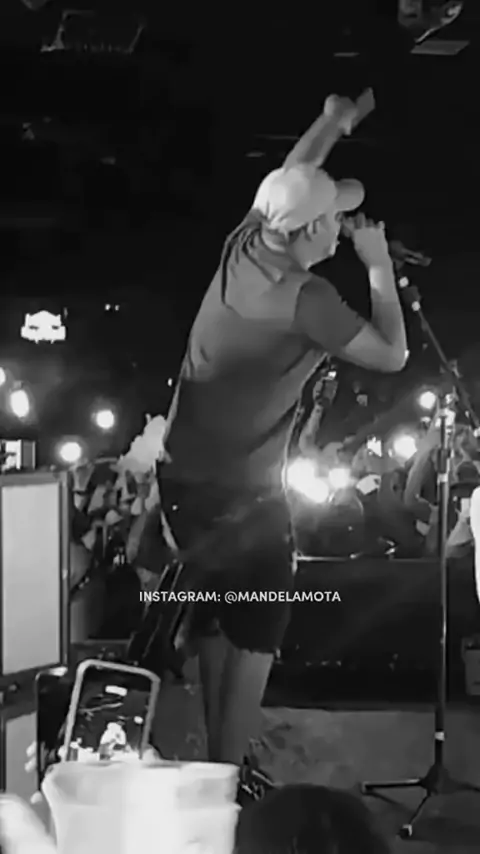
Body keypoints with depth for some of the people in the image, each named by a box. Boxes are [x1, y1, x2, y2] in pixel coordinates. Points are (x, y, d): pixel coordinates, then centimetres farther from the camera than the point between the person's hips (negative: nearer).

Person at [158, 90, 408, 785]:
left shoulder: (243, 246, 0)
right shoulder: (306, 299, -21)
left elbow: (288, 182, 20)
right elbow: (393, 355, -10)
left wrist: (332, 124, 27)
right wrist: (380, 266, -2)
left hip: (183, 481, 8)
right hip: (243, 497, -8)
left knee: (215, 623, 20)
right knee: (255, 637, 4)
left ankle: (214, 765, 29)